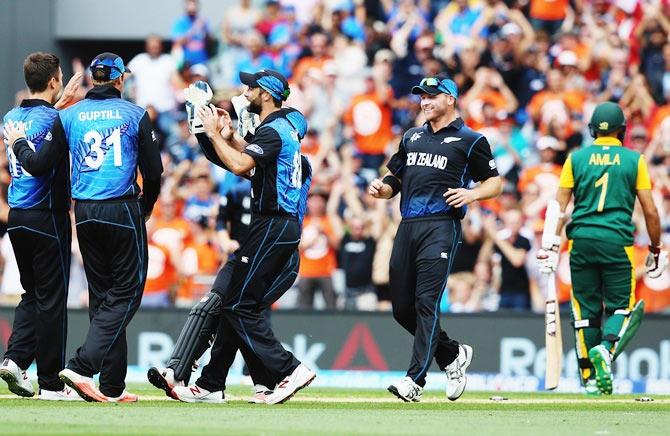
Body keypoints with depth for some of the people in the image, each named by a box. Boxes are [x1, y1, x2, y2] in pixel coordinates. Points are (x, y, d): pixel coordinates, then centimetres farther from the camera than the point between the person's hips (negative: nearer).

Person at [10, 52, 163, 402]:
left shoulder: (69, 116, 4)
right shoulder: (135, 115, -1)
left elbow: (40, 165, 2)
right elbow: (153, 170, 0)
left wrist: (19, 147, 23)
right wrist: (145, 208, 18)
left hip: (84, 213, 4)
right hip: (123, 210, -4)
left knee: (101, 294, 12)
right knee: (125, 293, 2)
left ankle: (112, 387, 11)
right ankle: (82, 366, -17)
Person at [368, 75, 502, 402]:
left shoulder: (470, 141, 6)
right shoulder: (412, 137, 23)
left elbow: (495, 182, 6)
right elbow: (394, 179, 25)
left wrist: (472, 194, -14)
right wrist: (382, 188, 2)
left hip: (441, 225, -7)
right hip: (408, 226, 7)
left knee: (426, 302, -15)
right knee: (402, 307, 4)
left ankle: (415, 380, -19)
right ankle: (452, 354, 25)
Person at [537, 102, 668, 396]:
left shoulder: (576, 159, 7)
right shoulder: (634, 161, 4)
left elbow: (560, 206, 2)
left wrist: (553, 246, 4)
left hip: (581, 240, 2)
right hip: (617, 242, -2)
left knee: (586, 310, 8)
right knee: (620, 305, 7)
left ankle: (590, 379, 8)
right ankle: (605, 348, -23)